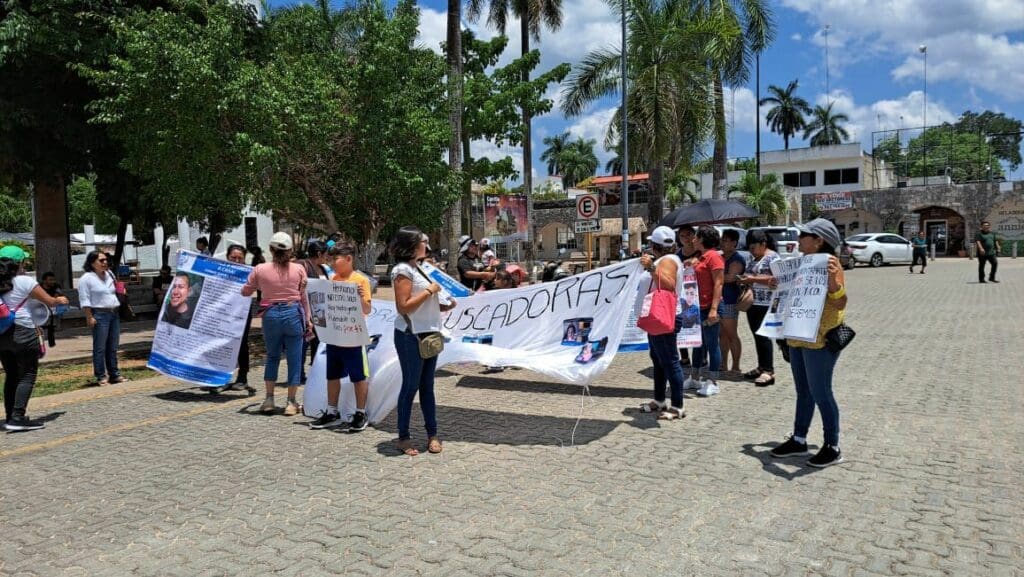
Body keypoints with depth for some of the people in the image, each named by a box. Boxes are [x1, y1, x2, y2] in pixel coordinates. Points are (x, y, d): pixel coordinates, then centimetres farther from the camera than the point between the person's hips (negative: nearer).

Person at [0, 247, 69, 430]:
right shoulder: (25, 281, -9)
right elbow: (49, 301, -3)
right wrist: (60, 300, 18)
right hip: (22, 332, -6)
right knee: (27, 375, -1)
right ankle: (18, 417, -10)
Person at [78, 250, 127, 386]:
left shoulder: (110, 275, 15)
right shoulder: (86, 279, -6)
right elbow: (84, 300, -10)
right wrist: (89, 317, -15)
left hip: (114, 314, 7)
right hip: (100, 315, -7)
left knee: (113, 347, 10)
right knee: (100, 347, -3)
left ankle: (114, 374, 16)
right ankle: (101, 376, 1)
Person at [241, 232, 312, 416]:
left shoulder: (260, 269, -2)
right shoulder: (299, 269, -2)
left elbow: (245, 292, 10)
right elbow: (303, 297, 2)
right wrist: (308, 319, 9)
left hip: (271, 315, 1)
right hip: (293, 314, -1)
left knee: (272, 356, 19)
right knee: (294, 359, 7)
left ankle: (269, 399, 17)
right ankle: (291, 403, 11)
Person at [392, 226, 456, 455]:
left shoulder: (417, 268, 15)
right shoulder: (402, 270, -13)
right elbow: (403, 306, -19)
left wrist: (444, 306, 6)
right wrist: (430, 291, -15)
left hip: (429, 334, 8)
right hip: (411, 336, -8)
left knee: (427, 386, 12)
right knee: (411, 386, 0)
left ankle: (432, 434, 19)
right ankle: (403, 437, 12)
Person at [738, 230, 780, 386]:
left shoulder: (772, 257, -9)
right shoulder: (753, 258, 16)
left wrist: (753, 279, -19)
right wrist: (745, 281, 5)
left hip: (765, 304, -8)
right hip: (752, 302, 8)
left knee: (763, 335, -9)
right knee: (756, 335, 11)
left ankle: (769, 371, -6)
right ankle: (761, 367, 19)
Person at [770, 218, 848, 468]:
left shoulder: (829, 263, -15)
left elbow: (840, 303, -23)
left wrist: (833, 278, -39)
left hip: (820, 339, -9)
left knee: (820, 393, -2)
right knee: (803, 392, 15)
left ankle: (832, 447, 9)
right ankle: (799, 440, 25)